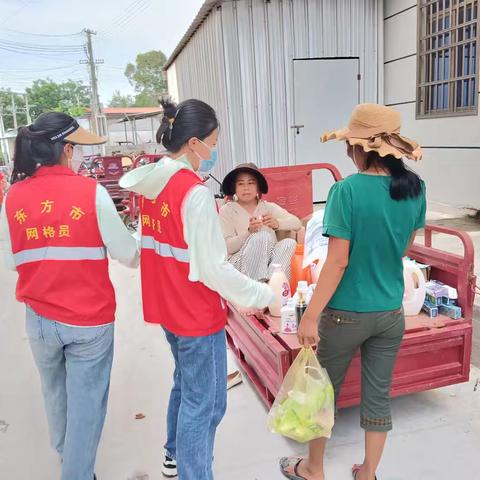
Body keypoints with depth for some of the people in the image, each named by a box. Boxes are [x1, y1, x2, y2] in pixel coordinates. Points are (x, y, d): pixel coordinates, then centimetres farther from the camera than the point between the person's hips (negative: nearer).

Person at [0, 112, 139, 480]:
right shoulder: (92, 192, -14)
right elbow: (128, 255, -11)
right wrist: (138, 253, 9)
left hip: (40, 318, 5)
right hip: (89, 318, -4)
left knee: (54, 392, 27)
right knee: (85, 401, 11)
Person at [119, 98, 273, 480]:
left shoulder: (153, 182, 2)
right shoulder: (195, 192, -22)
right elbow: (213, 269, -22)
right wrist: (265, 296, -13)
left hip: (166, 305, 9)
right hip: (197, 313, -9)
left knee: (186, 383, 27)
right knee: (204, 403, 7)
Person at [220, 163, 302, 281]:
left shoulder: (268, 207, 15)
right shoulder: (227, 210, 6)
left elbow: (297, 224, 1)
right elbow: (228, 247, -5)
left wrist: (277, 223, -20)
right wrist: (249, 231, -22)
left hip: (269, 261, 4)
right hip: (239, 264, -3)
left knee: (289, 243, -24)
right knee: (263, 236, -28)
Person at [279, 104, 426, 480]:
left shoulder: (347, 190, -20)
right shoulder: (415, 188, -3)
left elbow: (338, 261, -20)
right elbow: (405, 248, 9)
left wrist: (311, 316, -14)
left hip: (347, 314, -5)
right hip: (391, 313, 5)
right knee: (378, 396, 18)